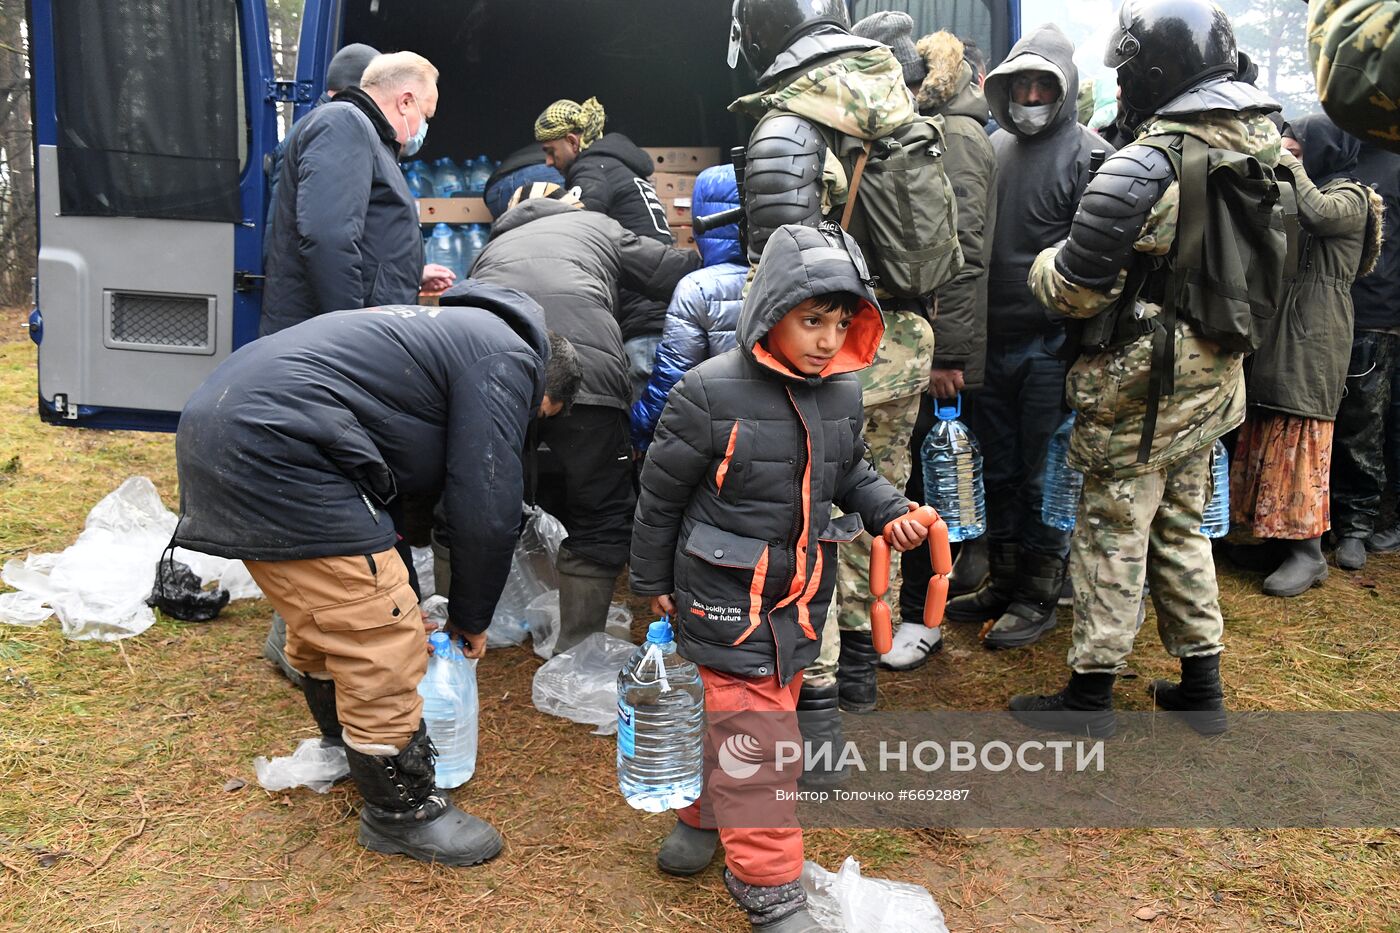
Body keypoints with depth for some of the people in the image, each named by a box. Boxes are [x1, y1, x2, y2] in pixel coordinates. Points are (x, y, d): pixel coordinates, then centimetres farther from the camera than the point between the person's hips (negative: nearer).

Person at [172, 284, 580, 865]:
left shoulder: (455, 333, 27)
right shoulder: (508, 358, -3)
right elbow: (487, 510, -7)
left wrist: (401, 594, 34)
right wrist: (471, 619, 10)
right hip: (276, 447, -11)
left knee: (324, 618, 26)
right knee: (380, 640, -2)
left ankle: (351, 748, 46)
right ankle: (401, 810, 15)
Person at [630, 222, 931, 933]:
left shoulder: (842, 393, -3)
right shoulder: (710, 393, -20)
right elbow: (661, 493, -8)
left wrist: (890, 511, -5)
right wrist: (652, 580, 1)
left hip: (804, 591, 6)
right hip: (725, 592, -6)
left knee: (762, 709, 19)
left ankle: (709, 814, 44)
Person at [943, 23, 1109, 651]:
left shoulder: (1087, 154, -7)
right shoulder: (994, 148, 11)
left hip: (1050, 346, -6)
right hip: (991, 341, 6)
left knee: (1044, 476, 3)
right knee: (998, 470, 14)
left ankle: (1040, 595, 17)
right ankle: (1002, 580, 29)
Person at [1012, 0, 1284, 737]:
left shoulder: (1141, 169, -22)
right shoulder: (1262, 147, 3)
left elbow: (1075, 288, -17)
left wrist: (1041, 266, 3)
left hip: (1140, 384, -7)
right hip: (1213, 375, 8)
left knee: (1112, 533, 4)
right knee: (1181, 526, 19)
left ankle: (1090, 694, 16)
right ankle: (1201, 684, 30)